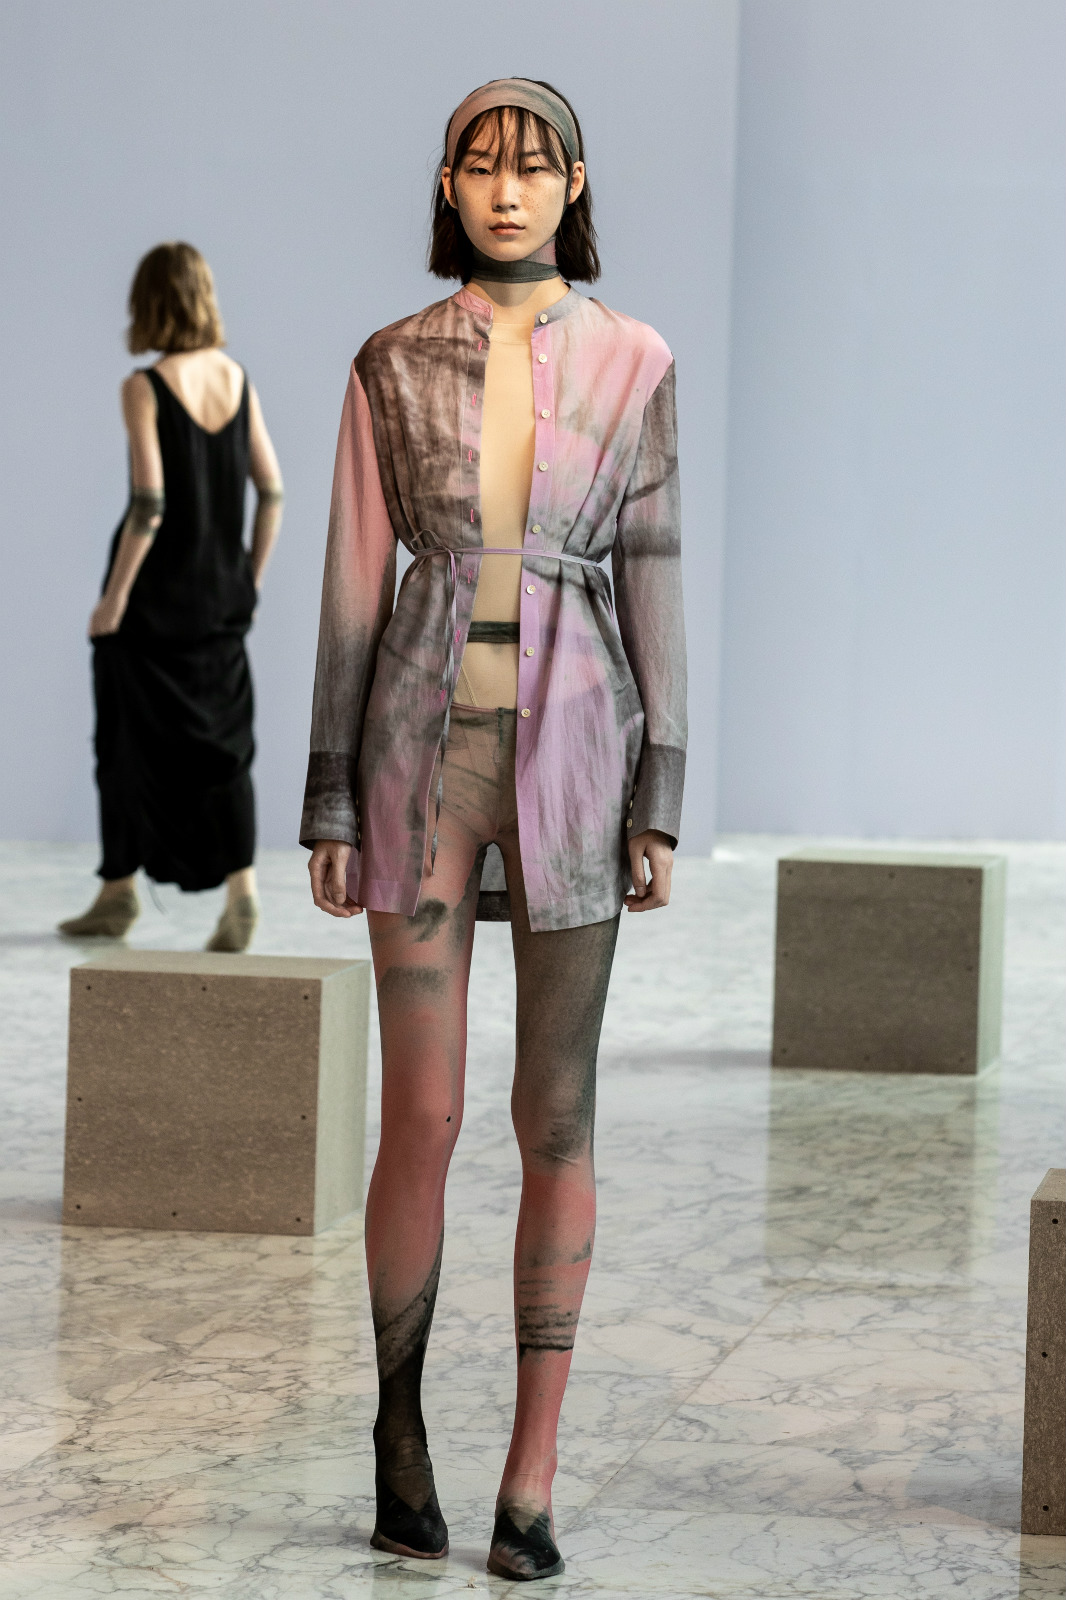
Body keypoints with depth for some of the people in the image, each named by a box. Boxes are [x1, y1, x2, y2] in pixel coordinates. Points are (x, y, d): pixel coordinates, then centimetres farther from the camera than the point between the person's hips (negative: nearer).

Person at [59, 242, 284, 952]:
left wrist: (113, 599, -12)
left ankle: (120, 894, 18)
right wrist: (251, 581, 14)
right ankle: (241, 889, -6)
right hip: (221, 590, 5)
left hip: (154, 592, -4)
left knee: (130, 738, 9)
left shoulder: (146, 388, -14)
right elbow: (272, 491, 4)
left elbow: (149, 505, -18)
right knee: (222, 741, 8)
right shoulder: (238, 379, 2)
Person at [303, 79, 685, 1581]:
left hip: (573, 736, 0)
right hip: (429, 735, 0)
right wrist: (332, 796, 1)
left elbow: (653, 574, 4)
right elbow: (356, 576, 5)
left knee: (557, 1110, 2)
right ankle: (399, 1427, 18)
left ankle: (533, 1472, 8)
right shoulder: (393, 365, 6)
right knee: (423, 1111, -2)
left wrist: (660, 794, -2)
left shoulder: (632, 362, 5)